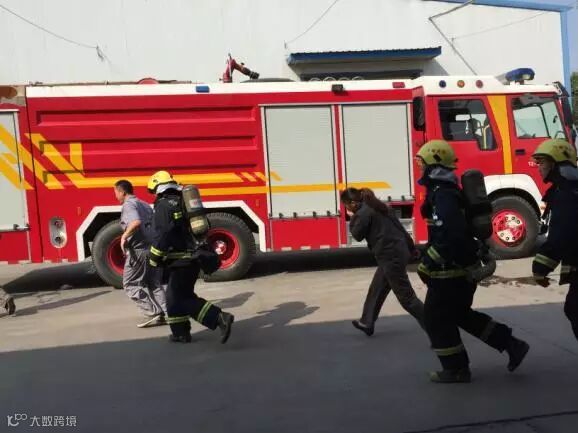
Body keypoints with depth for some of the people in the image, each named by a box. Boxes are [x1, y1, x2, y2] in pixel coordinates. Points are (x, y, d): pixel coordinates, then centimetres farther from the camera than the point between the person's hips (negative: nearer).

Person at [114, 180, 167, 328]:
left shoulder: (128, 205, -9)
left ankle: (153, 313, -3)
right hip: (153, 248, 8)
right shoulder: (144, 205, 18)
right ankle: (165, 313, 7)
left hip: (138, 250, -8)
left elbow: (136, 222, -29)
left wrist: (124, 236, -18)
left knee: (131, 284, 4)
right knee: (154, 284, 15)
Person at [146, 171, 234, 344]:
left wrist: (154, 260, -9)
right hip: (194, 257, 9)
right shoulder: (183, 201, 16)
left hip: (181, 261, -9)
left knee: (182, 300, -6)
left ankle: (220, 318, -18)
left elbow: (162, 235, -19)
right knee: (175, 296, 19)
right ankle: (181, 333, 27)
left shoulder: (164, 205, -12)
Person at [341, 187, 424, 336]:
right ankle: (367, 323, 31)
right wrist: (411, 248, 21)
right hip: (400, 251, 10)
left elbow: (358, 235, -5)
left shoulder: (363, 213, -13)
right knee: (376, 290, 20)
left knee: (406, 297, -2)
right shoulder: (378, 206, 15)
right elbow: (400, 227, 16)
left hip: (391, 257, -10)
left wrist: (352, 219, 8)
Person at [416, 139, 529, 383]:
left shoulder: (443, 196, -22)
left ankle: (456, 369, 18)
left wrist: (426, 265, -25)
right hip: (462, 267, 10)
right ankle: (512, 345, 26)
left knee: (436, 318, 5)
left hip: (451, 271, -10)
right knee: (460, 314, 22)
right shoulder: (447, 191, 11)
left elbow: (451, 236, -32)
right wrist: (428, 254, 23)